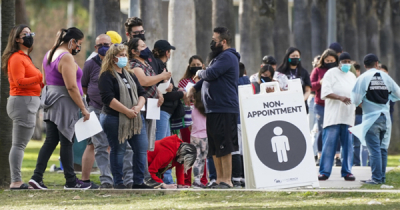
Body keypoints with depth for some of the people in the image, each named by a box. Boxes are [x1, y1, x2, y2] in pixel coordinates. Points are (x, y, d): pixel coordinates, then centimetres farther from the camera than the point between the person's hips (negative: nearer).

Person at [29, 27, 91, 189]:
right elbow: (71, 87, -21)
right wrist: (83, 109, -17)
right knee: (67, 142, -1)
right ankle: (71, 181, 6)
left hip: (51, 102, 9)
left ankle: (37, 176, 1)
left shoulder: (49, 54, 13)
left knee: (50, 141, 8)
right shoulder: (66, 57, -17)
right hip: (65, 103, -9)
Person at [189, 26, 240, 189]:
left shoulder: (227, 57, -12)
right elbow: (209, 77, 30)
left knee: (224, 147, -10)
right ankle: (219, 179, 17)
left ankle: (226, 180, -9)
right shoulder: (219, 56, 22)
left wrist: (200, 73, 0)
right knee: (214, 147, 12)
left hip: (224, 109, -11)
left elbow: (211, 74, -21)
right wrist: (195, 88, 16)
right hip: (213, 109, 11)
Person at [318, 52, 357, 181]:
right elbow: (325, 92, -9)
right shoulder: (331, 73, 2)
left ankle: (347, 171, 7)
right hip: (333, 116, -5)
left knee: (348, 144, 2)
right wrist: (340, 97, -19)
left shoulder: (352, 76, 20)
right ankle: (324, 172, -5)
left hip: (348, 116, 5)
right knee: (329, 143, -8)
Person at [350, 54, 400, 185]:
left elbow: (356, 100, -9)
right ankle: (382, 177, 12)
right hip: (385, 117, 4)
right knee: (383, 148, 10)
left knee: (374, 149, -4)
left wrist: (361, 102, 13)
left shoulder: (363, 78, -6)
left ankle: (376, 178, -6)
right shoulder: (385, 77, 5)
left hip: (371, 118, -4)